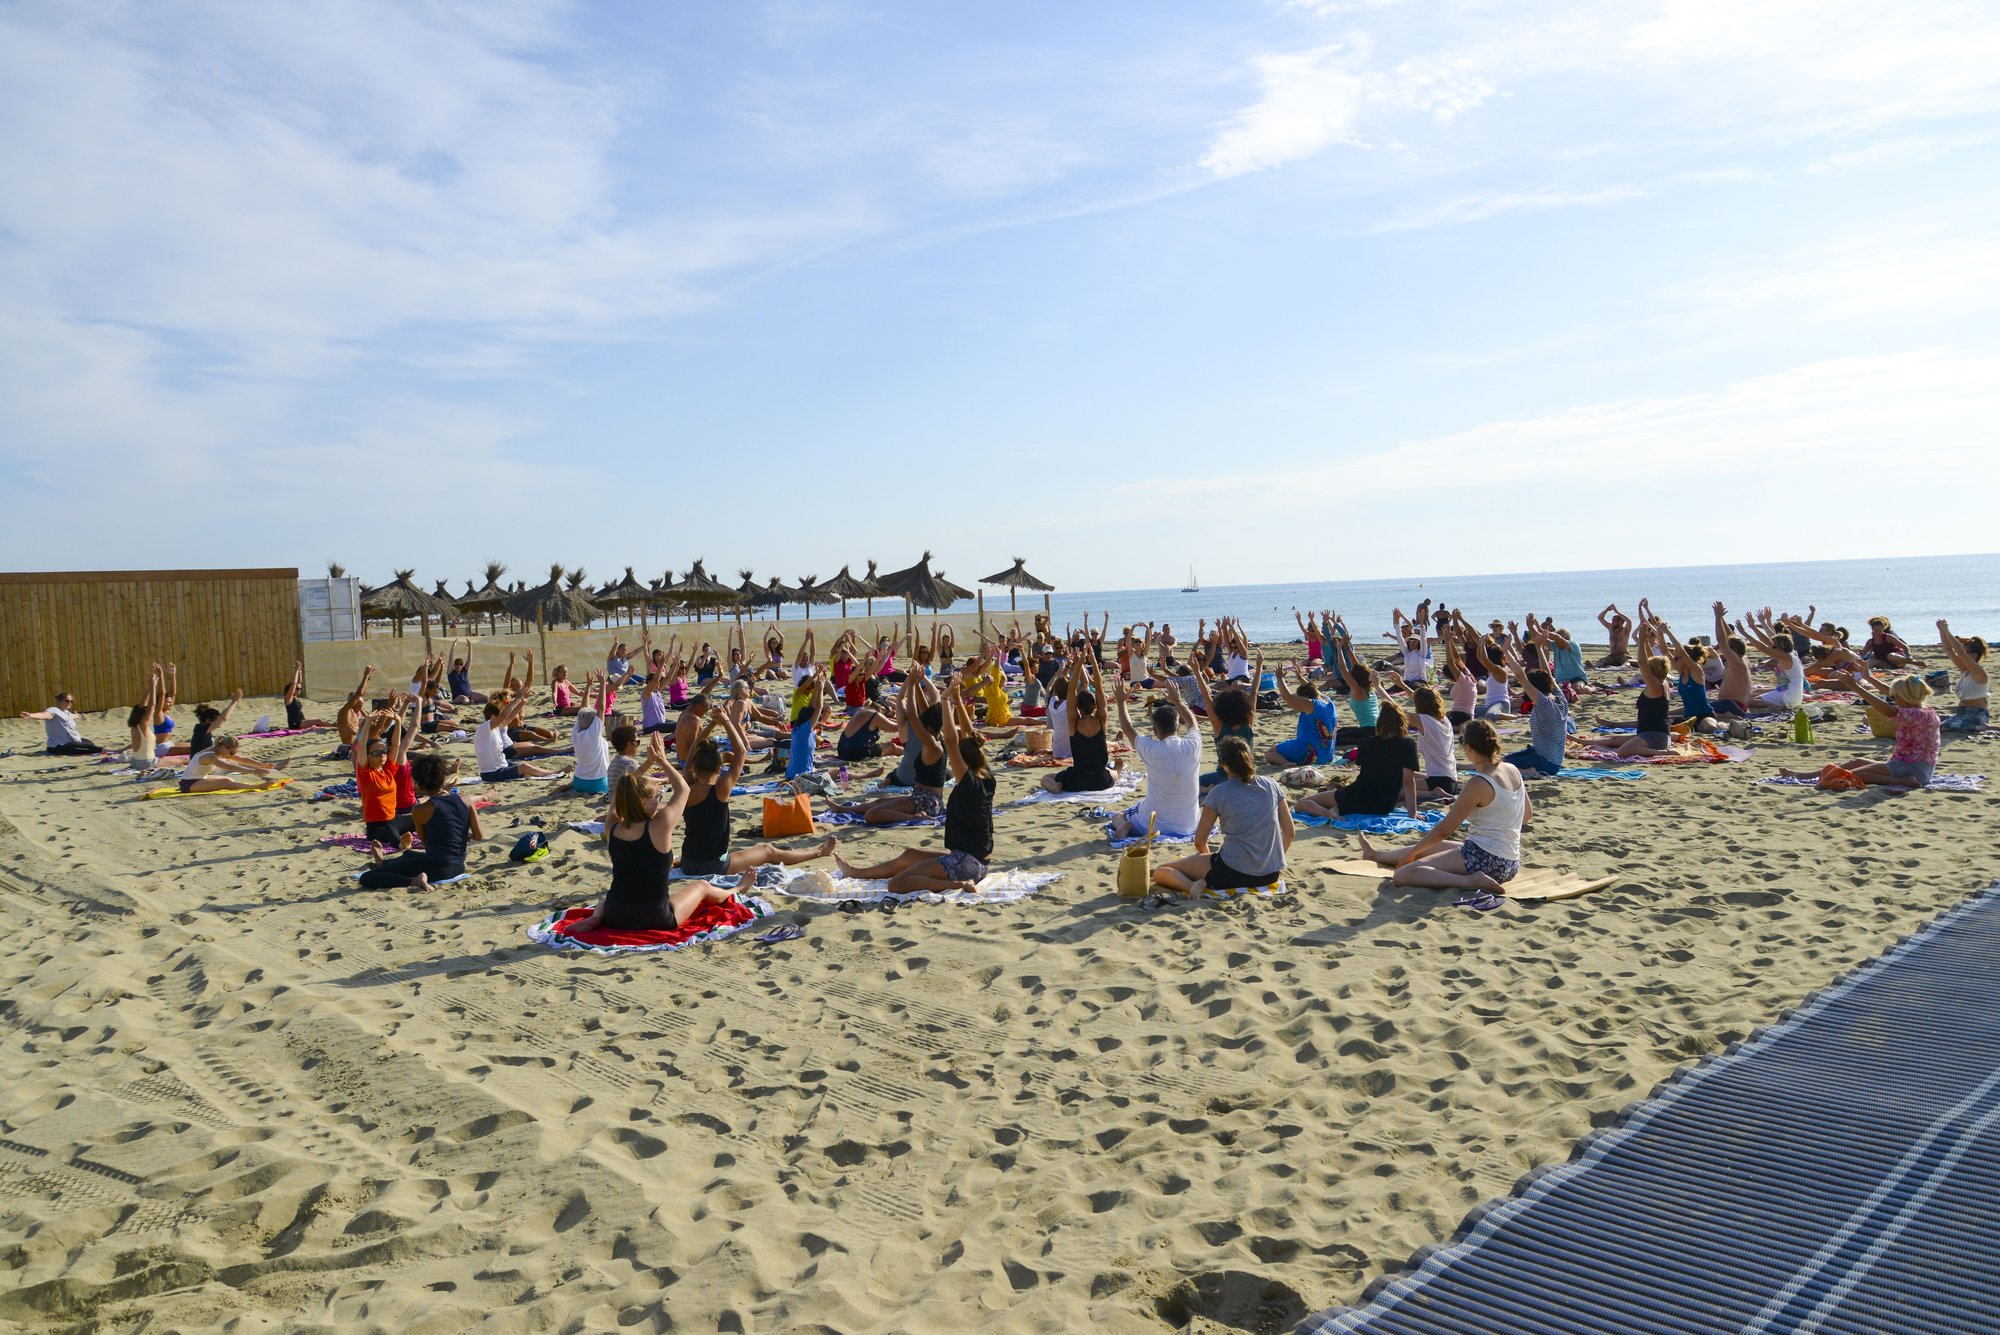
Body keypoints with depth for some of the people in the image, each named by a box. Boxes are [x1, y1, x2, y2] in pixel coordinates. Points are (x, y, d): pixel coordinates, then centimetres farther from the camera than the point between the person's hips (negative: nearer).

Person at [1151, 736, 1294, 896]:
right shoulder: (1271, 785, 4)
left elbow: (1199, 842, 0)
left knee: (1159, 872, 4)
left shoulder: (1218, 793, -7)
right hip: (1271, 874, 6)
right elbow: (1289, 831, 10)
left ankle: (1196, 886, -21)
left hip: (1235, 872, -5)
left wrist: (1208, 857, 21)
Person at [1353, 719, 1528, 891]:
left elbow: (1444, 830, -13)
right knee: (1430, 847, 29)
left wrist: (1412, 852, 2)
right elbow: (1526, 814, 22)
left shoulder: (1478, 784, -18)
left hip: (1486, 860, -10)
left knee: (1403, 875, -16)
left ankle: (1471, 881, -27)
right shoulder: (1512, 770, 6)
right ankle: (1376, 854, 54)